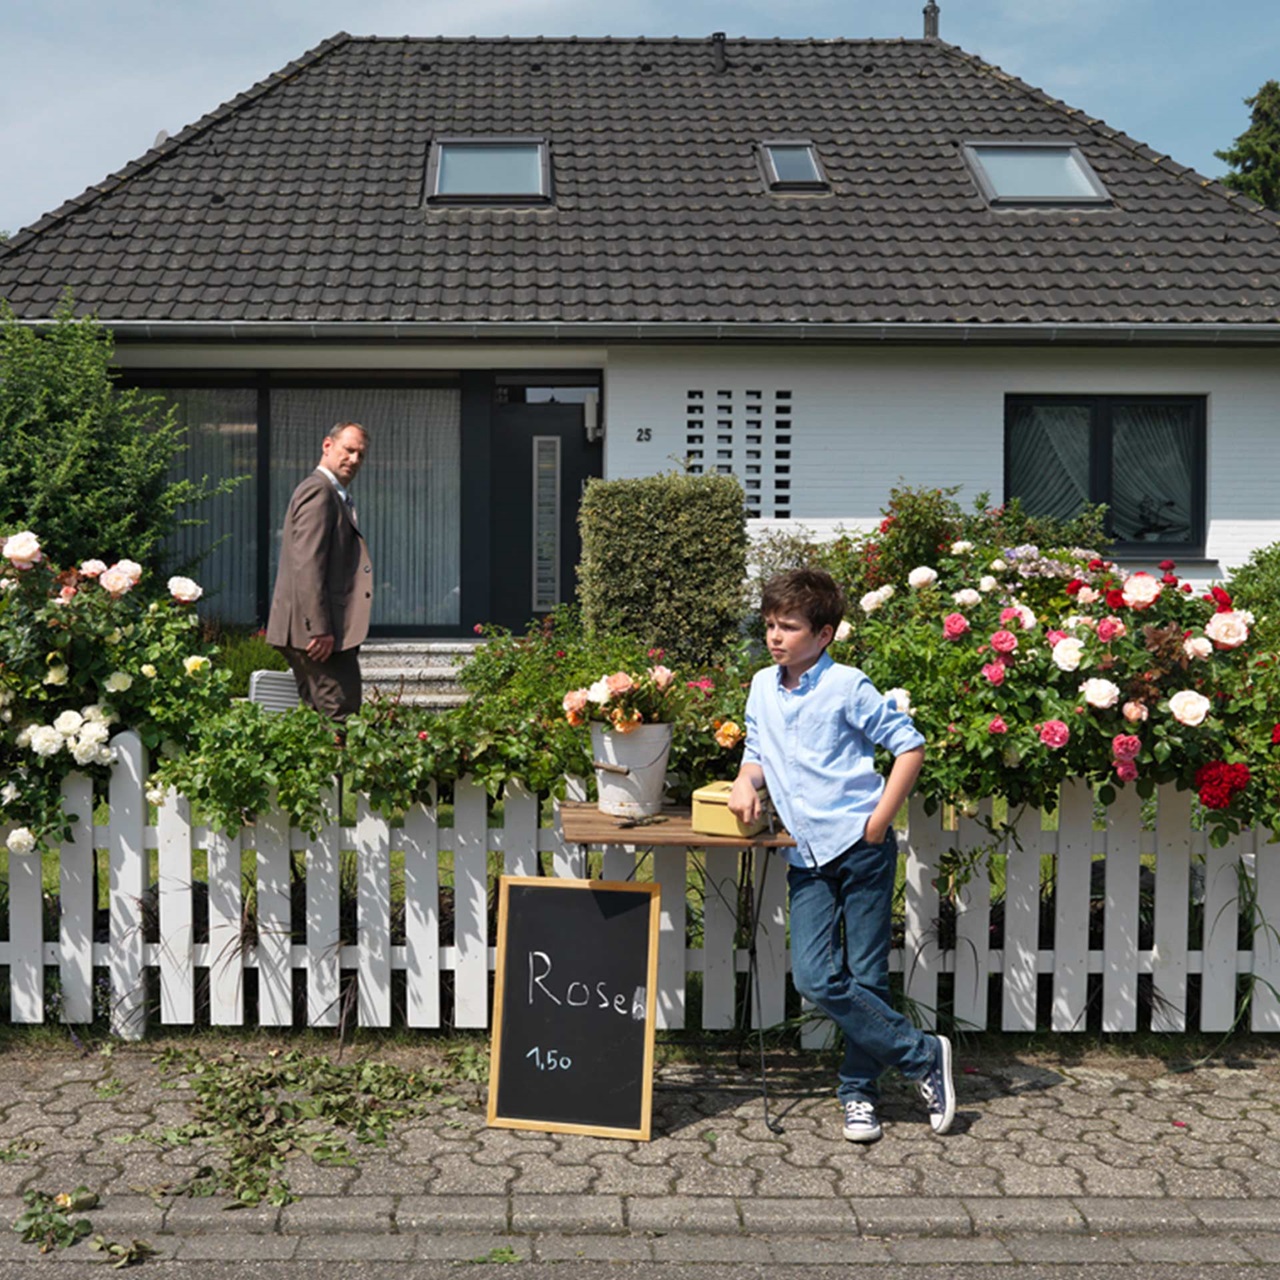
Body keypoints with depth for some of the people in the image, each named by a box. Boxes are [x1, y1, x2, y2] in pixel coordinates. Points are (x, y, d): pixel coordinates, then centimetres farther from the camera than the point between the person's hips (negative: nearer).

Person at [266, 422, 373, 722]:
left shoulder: (336, 495, 23)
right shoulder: (318, 491, -10)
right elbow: (307, 564, -18)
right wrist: (320, 629, -22)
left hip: (323, 630, 10)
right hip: (317, 631, -10)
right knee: (338, 716, -12)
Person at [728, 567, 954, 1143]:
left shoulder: (846, 686, -7)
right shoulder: (762, 688, 11)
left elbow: (909, 746, -5)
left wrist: (880, 819, -10)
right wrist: (746, 778, 2)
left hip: (860, 847, -5)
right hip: (806, 856, 6)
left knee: (865, 977, 1)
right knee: (815, 978, -5)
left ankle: (859, 1090, 20)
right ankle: (922, 1054, 10)